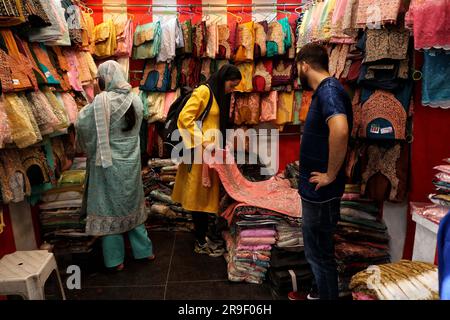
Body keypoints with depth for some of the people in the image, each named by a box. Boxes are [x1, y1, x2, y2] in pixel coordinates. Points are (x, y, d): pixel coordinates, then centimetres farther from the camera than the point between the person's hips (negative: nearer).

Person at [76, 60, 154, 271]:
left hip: (109, 163, -5)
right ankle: (144, 250, 29)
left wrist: (86, 108, 8)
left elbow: (82, 124, -11)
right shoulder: (135, 100, -2)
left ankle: (115, 259, 21)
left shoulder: (101, 101, -18)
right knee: (131, 204, 19)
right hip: (131, 162, 5)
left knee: (109, 207, 9)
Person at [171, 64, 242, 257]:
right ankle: (201, 243, 10)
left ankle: (202, 237, 23)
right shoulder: (203, 91, -9)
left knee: (206, 196, 13)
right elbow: (184, 117, -17)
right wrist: (203, 142, -19)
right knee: (200, 196, -1)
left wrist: (220, 146, 8)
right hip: (200, 153, -9)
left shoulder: (220, 96, 18)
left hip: (211, 153, 9)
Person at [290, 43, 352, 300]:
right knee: (318, 250, 24)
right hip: (315, 190, 10)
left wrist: (331, 175, -28)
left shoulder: (329, 89, -19)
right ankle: (320, 292, 42)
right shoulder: (324, 90, 12)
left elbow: (340, 130, -38)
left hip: (320, 192, -10)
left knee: (320, 253, 6)